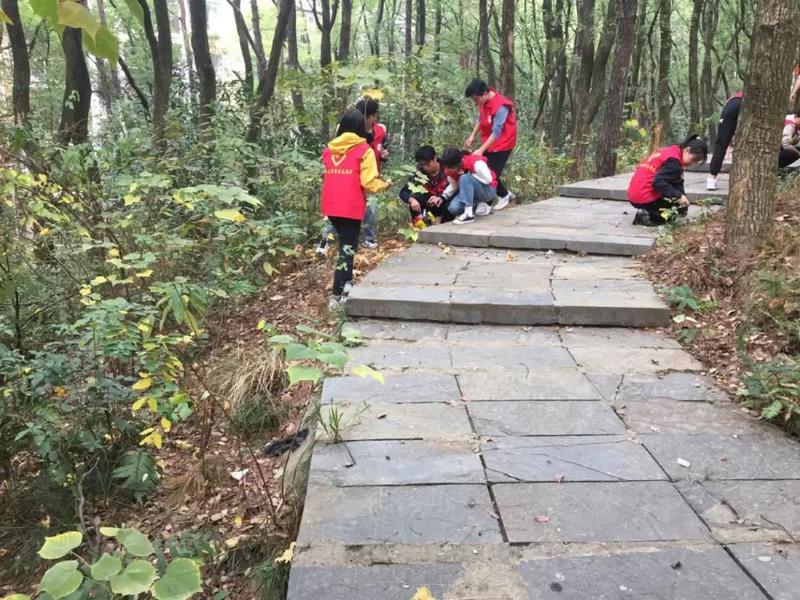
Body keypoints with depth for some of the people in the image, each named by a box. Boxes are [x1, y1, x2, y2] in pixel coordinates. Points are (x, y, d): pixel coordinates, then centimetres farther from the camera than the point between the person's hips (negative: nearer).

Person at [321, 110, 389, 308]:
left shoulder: (329, 149, 9)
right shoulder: (364, 150, -7)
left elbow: (329, 176, 12)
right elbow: (369, 182, -12)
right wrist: (384, 184, 8)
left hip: (331, 207, 6)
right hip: (351, 208, -6)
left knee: (345, 244, 24)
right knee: (347, 249, 0)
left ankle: (346, 284, 26)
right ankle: (337, 296, -3)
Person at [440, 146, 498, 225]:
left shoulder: (476, 163, -28)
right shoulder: (450, 170, -8)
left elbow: (488, 179, -25)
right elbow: (453, 185, 5)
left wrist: (469, 175, -25)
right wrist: (443, 198, -10)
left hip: (488, 191, -7)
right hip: (469, 191, 7)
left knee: (464, 178, -34)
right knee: (453, 208, -20)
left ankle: (469, 214, -33)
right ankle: (478, 205, 4)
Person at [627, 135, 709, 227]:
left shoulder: (670, 151, 15)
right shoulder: (673, 161, -15)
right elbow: (658, 182, -27)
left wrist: (682, 196, 0)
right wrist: (679, 196, -25)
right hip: (645, 199, -10)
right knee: (682, 206, 1)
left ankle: (646, 212, 5)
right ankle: (647, 217, -9)